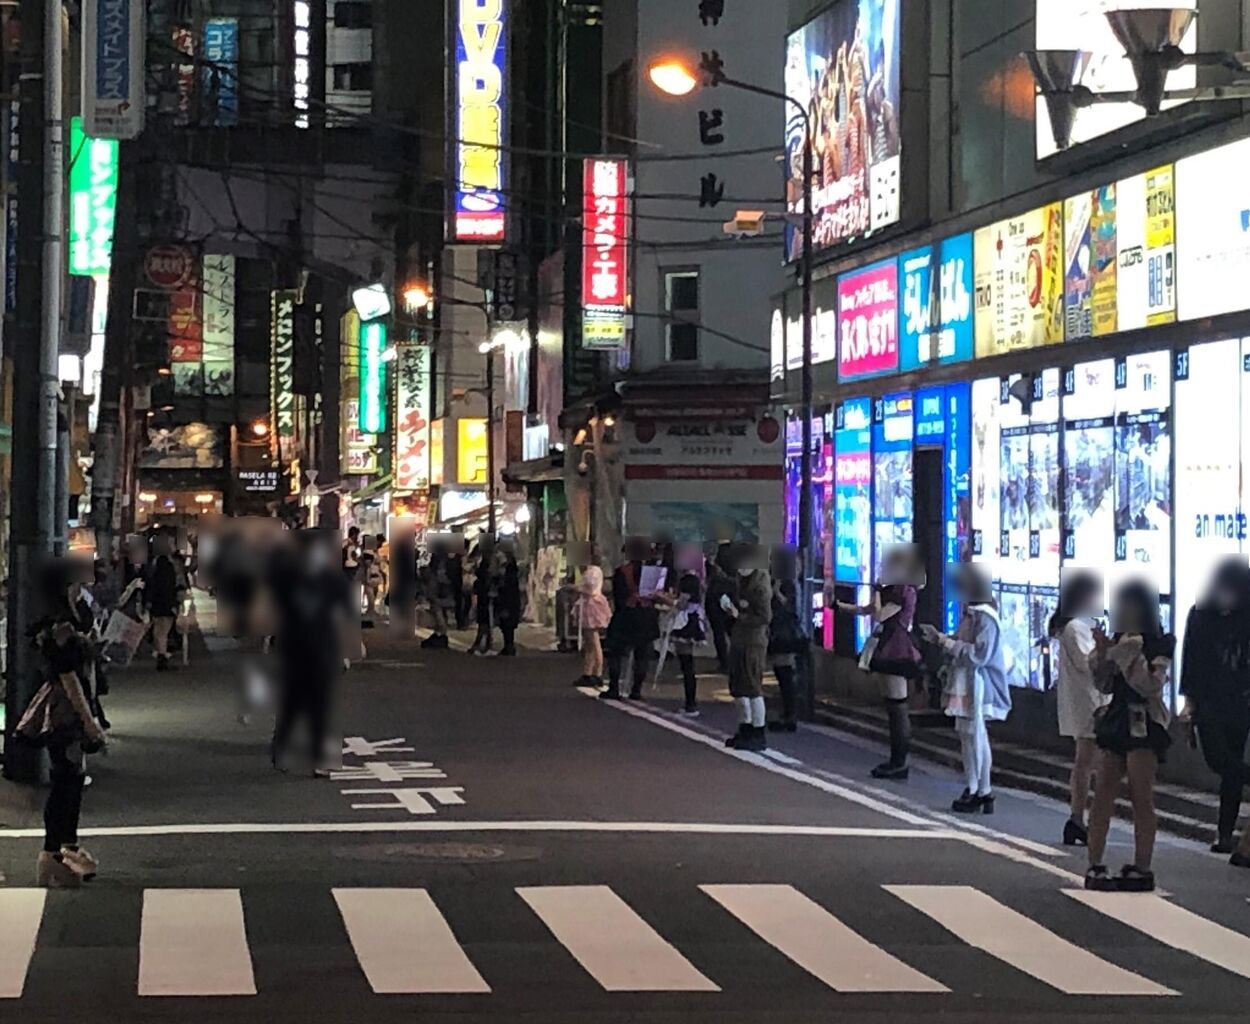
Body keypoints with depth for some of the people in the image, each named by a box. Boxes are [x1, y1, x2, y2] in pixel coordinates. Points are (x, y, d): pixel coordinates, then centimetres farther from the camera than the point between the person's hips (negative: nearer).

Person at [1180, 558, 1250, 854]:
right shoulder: (1200, 615, 3)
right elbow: (1190, 659, 5)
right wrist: (1189, 699, 0)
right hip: (1207, 701, 0)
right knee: (1218, 759, -16)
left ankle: (1225, 833, 8)